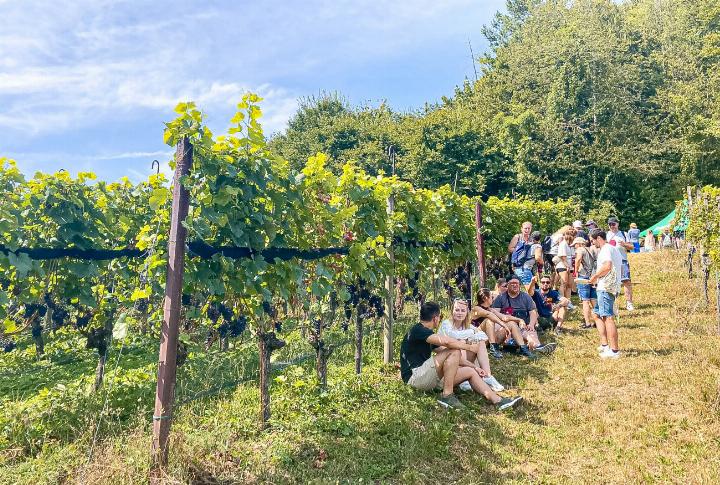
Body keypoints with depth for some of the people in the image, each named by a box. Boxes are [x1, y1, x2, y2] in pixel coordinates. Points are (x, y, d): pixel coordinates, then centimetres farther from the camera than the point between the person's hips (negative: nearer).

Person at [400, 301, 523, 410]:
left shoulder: (427, 335, 19)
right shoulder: (418, 330, -12)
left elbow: (453, 358, 22)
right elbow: (446, 341, -26)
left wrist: (474, 367, 16)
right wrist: (469, 347, -12)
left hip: (426, 377, 10)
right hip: (415, 376, -10)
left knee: (470, 372, 5)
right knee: (454, 351, -22)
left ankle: (498, 400, -1)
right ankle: (447, 396, -19)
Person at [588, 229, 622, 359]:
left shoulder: (605, 249, -10)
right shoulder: (614, 249, 22)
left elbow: (607, 266, -26)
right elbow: (620, 269, 25)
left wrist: (595, 276, -12)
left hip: (606, 287, -11)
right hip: (613, 286, 11)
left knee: (608, 317, -10)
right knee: (597, 314, 17)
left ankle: (614, 350, -9)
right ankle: (604, 344, 15)